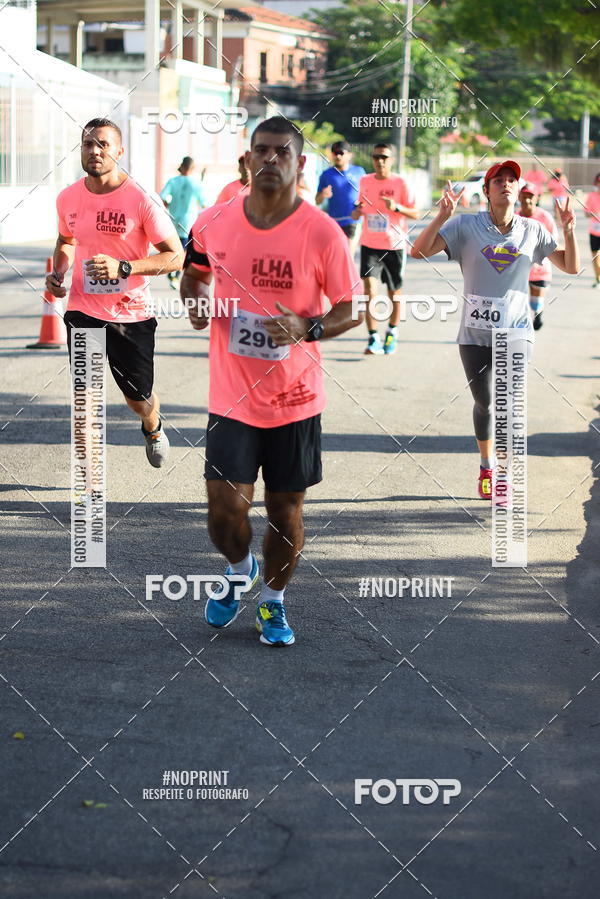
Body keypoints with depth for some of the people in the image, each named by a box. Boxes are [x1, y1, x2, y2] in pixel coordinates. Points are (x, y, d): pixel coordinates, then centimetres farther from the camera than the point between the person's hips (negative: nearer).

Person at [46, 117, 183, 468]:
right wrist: (58, 271, 2)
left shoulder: (142, 200, -14)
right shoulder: (68, 198, 1)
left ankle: (153, 428, 50)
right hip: (83, 311, 2)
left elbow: (176, 256, -12)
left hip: (132, 314, -2)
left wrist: (123, 267, -24)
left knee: (139, 398, 14)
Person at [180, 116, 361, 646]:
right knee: (225, 510, -5)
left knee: (286, 512, 9)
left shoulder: (322, 233, -10)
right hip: (232, 398, 1)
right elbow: (194, 270, 19)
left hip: (295, 400, -1)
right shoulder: (213, 223, -2)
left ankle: (273, 600, 33)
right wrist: (195, 298, -2)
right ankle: (239, 570, 30)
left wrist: (309, 328, -21)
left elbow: (353, 307, -4)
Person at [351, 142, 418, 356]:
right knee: (369, 286, -15)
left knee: (394, 292, 10)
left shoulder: (400, 183, -5)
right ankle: (373, 339, -14)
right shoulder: (365, 181, 5)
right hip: (369, 244, 2)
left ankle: (392, 332, 33)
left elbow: (415, 214, -5)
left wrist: (396, 207, -23)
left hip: (394, 245, -2)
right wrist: (357, 212, -3)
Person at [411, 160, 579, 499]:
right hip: (475, 333, 0)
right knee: (485, 403, 11)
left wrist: (569, 230, -8)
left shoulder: (532, 230, 3)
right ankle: (487, 468, 34)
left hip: (516, 331, 0)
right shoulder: (466, 227, -4)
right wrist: (443, 217, -24)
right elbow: (419, 251, -11)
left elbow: (572, 267, 7)